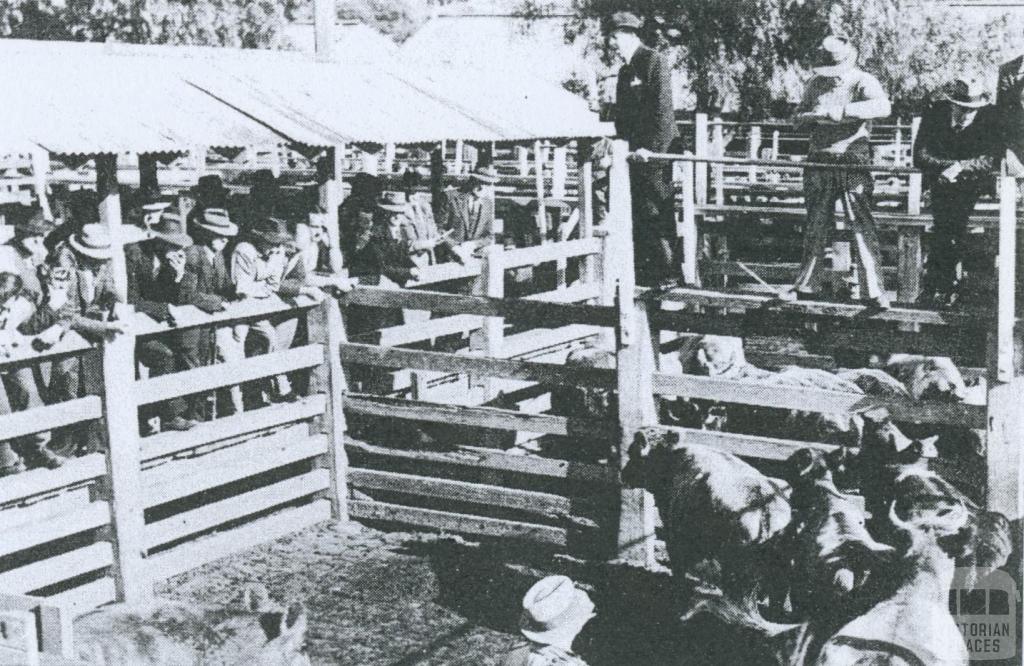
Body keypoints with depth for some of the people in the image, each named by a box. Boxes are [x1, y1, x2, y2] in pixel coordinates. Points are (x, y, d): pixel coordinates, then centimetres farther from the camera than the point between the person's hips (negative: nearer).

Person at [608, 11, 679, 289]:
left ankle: (668, 273, -3)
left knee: (658, 212, -8)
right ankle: (642, 270, 14)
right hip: (635, 151, 8)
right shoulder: (625, 71, 18)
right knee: (637, 213, 8)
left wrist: (650, 146, -20)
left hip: (657, 150, -8)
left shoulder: (655, 61, -8)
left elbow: (663, 109, -16)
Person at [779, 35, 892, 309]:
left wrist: (842, 110, -31)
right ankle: (807, 284, 23)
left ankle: (873, 291, -6)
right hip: (819, 160, 5)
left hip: (853, 161, -5)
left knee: (861, 226, -8)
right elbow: (797, 118, 13)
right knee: (816, 225, 12)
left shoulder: (862, 81, -7)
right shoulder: (816, 83, 9)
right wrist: (811, 117, -11)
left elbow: (883, 107, -25)